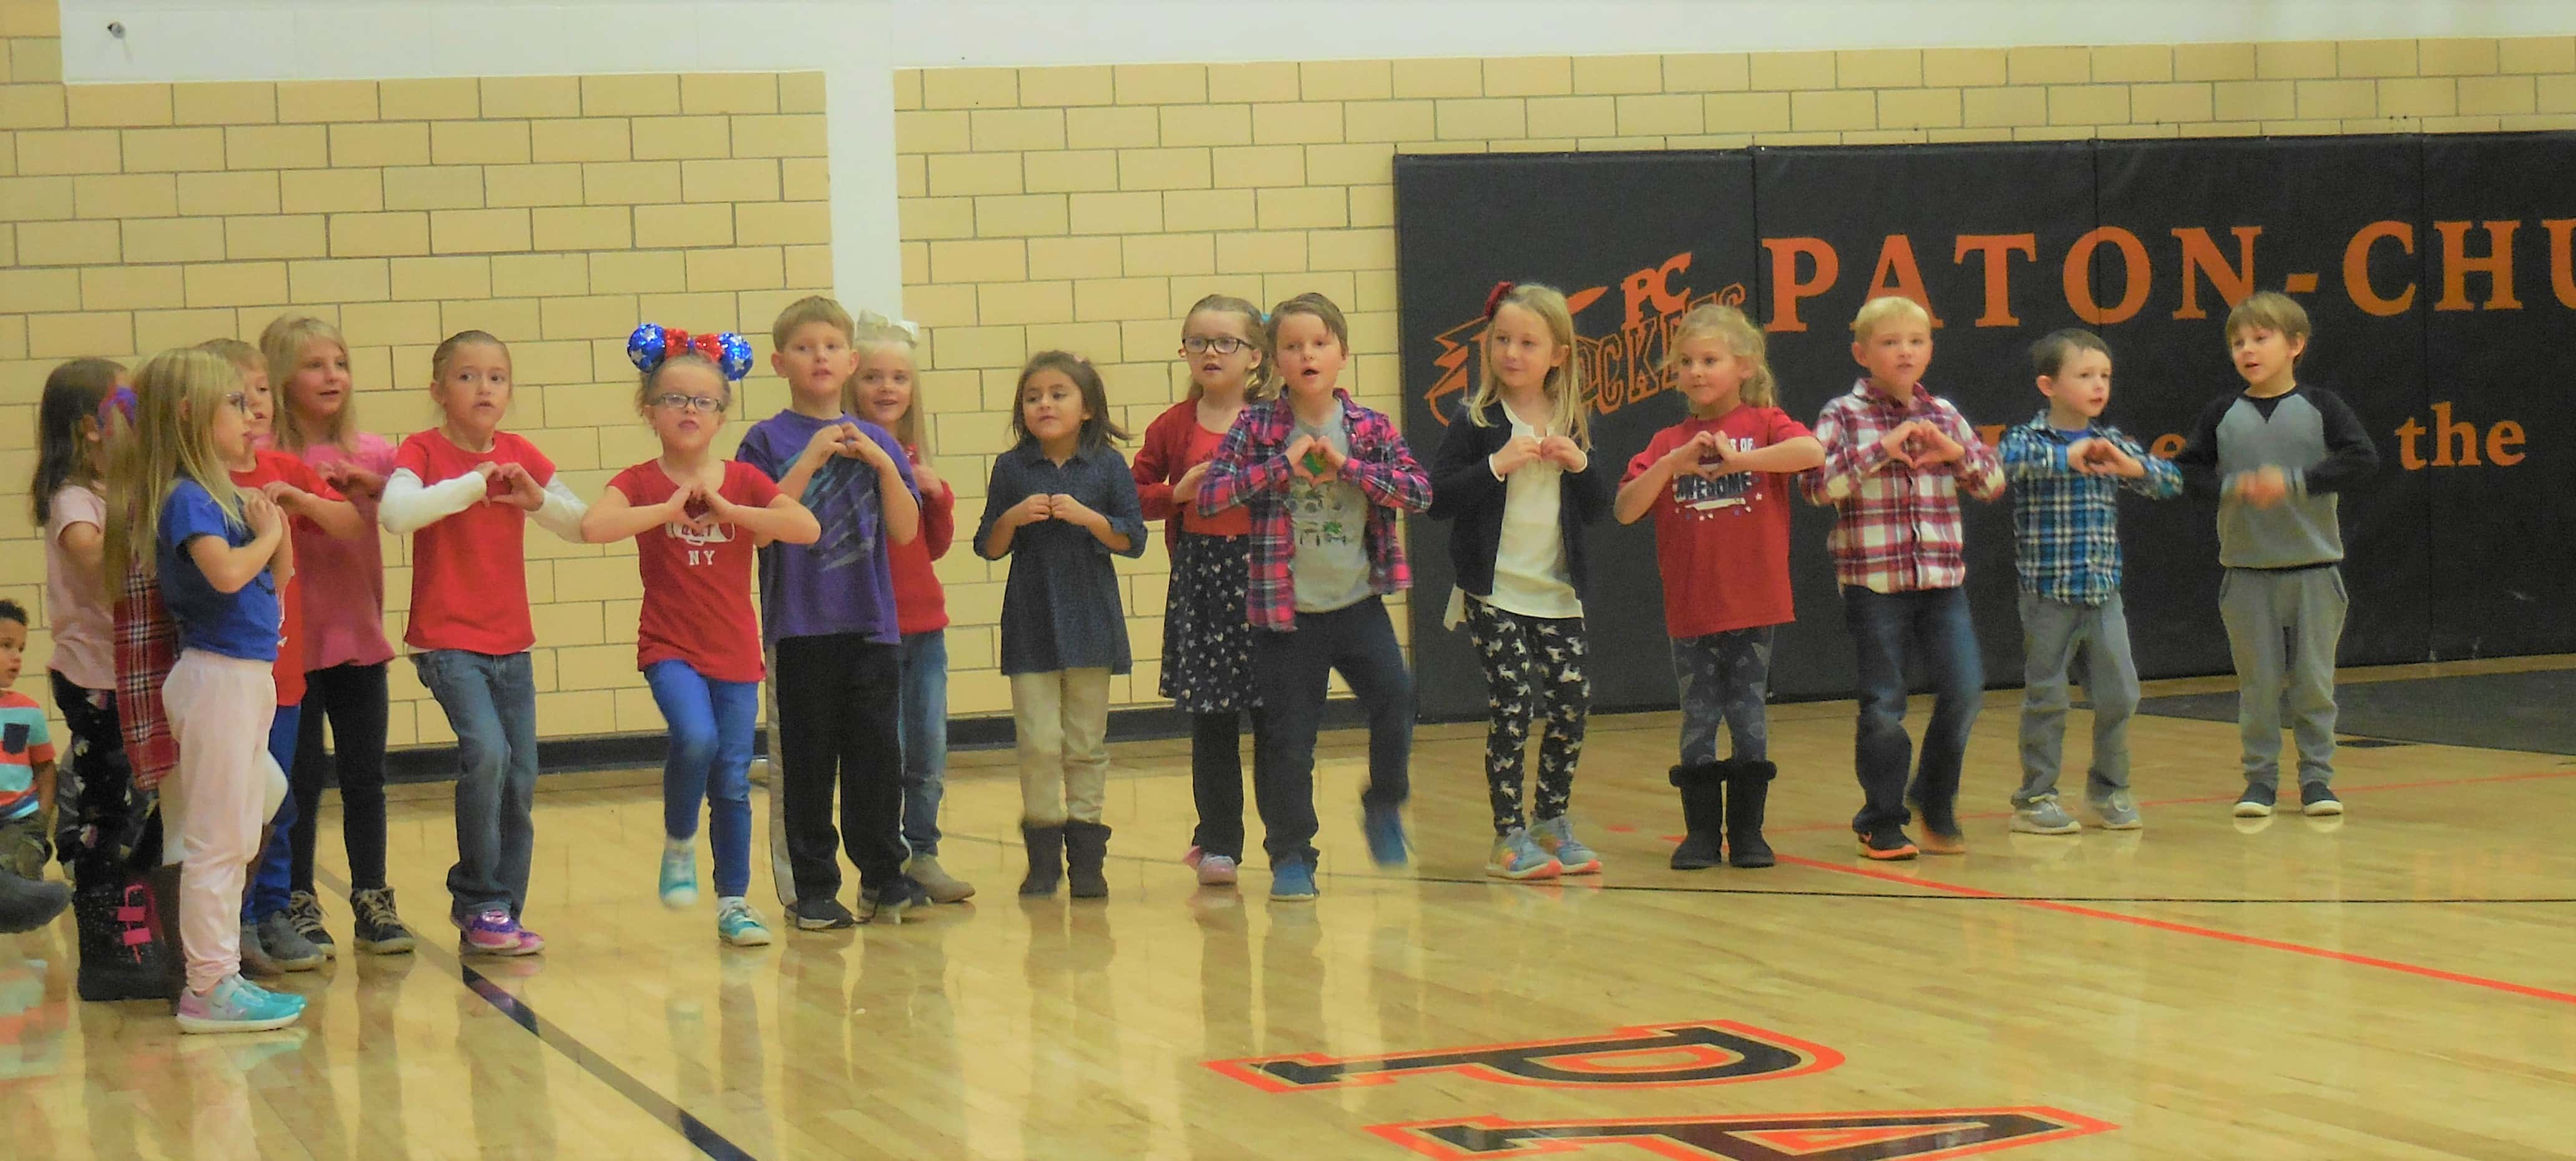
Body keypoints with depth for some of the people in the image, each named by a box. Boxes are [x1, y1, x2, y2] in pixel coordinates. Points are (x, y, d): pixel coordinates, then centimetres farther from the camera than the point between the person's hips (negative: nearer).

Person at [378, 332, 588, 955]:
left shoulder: (519, 456, 8)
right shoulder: (422, 452, -6)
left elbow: (581, 526, 9)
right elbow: (396, 514, -25)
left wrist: (536, 499, -10)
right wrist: (473, 482, -26)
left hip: (510, 643, 5)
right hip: (447, 641, -5)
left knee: (521, 780, 3)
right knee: (486, 752, -22)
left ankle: (502, 912, 18)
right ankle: (481, 903, -7)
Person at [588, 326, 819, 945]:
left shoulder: (743, 480, 3)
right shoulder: (639, 482, -3)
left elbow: (807, 528, -12)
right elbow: (593, 527, -23)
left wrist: (727, 508, -15)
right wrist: (671, 508, -20)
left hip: (735, 651, 3)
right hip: (670, 648, -3)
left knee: (733, 781, 4)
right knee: (696, 738, -28)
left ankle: (734, 902, 16)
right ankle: (678, 842, -2)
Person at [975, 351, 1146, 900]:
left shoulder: (1108, 466, 0)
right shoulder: (1011, 469, 3)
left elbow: (1132, 540, -4)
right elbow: (989, 548, 5)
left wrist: (1085, 516, -17)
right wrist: (1013, 518, -13)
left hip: (1090, 622, 0)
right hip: (1030, 624, 0)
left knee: (1087, 743, 5)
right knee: (1039, 741, -3)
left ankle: (1086, 854, 12)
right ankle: (1043, 855, 7)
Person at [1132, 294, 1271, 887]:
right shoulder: (1174, 427, 6)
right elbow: (1135, 494, 9)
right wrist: (1179, 492, -8)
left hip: (1262, 572, -1)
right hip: (1199, 577, 1)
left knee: (1274, 713, 1)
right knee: (1210, 719, 4)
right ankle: (1217, 843, 12)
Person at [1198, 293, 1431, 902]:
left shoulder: (1370, 428, 1)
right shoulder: (1257, 429, -3)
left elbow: (1419, 490, -10)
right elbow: (1209, 495, -12)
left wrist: (1345, 465, -17)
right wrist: (1281, 465, -18)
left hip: (1358, 605, 1)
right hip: (1286, 612, -1)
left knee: (1396, 698, -13)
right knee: (1287, 737, 3)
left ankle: (1384, 806, 12)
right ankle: (1290, 855, 16)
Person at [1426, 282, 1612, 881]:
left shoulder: (1574, 423, 7)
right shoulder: (1475, 421, -5)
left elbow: (1597, 509, 10)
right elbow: (1436, 498, -13)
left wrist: (1579, 464, -9)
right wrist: (1497, 465, -22)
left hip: (1559, 594, 4)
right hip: (1495, 592, -4)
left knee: (1572, 701, 4)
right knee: (1511, 706, -7)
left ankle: (1551, 821, 21)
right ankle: (1509, 837, 1)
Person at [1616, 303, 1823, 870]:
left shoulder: (1764, 424, -1)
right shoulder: (1668, 444, 7)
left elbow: (1814, 451, -22)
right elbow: (1626, 509, -4)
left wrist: (1739, 459, -20)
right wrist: (1674, 463, -16)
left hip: (1754, 607, -2)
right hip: (1690, 611, 2)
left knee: (1749, 719, 5)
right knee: (1698, 723, 6)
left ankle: (1748, 831, 14)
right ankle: (1701, 833, 13)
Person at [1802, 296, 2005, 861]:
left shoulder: (1943, 414, 12)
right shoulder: (1844, 416, -1)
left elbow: (1993, 481, 14)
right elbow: (1817, 484, -13)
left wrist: (1958, 452, -6)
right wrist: (1880, 450, -19)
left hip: (1942, 579, 4)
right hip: (1873, 581, -4)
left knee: (1965, 687, -6)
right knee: (1884, 706, 0)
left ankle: (1936, 801, 15)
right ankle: (1882, 824, 13)